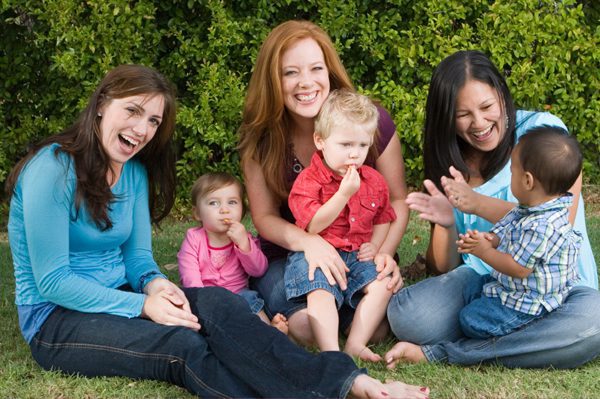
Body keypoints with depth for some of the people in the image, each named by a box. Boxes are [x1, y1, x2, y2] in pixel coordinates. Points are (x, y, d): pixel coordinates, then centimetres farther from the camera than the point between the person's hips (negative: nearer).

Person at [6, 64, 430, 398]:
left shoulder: (135, 171, 7)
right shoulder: (53, 169, -17)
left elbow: (137, 256, 9)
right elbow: (52, 281, -19)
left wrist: (155, 285, -14)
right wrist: (143, 305, -23)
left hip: (117, 298, 6)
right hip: (55, 317, -6)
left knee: (215, 302, -23)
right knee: (183, 346, -31)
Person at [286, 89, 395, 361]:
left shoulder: (373, 181, 9)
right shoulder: (308, 181, -9)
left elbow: (383, 218, 21)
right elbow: (313, 225, -18)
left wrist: (375, 245, 1)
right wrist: (344, 194, -24)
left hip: (357, 256, 5)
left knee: (382, 286, -17)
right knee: (320, 293, -30)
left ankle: (355, 344, -17)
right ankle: (331, 352, -34)